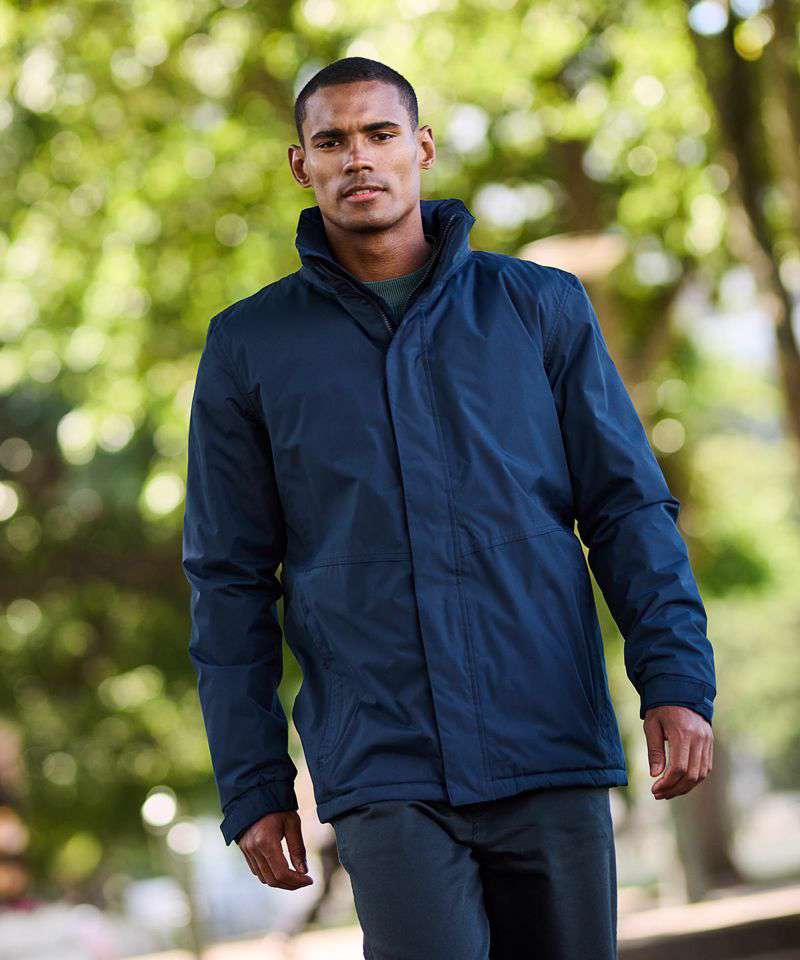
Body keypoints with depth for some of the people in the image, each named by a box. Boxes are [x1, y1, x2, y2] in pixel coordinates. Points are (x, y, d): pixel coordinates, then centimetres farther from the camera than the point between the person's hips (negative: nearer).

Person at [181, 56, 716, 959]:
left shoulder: (542, 308, 9)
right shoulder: (250, 346, 8)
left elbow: (629, 508, 7)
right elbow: (229, 579, 9)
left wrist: (678, 680, -7)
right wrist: (251, 785, 5)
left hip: (552, 755, 1)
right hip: (384, 774, -1)